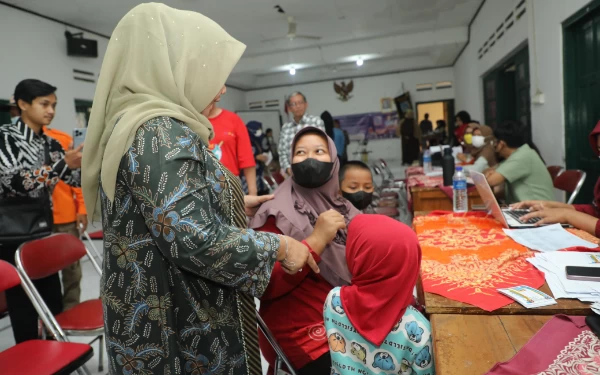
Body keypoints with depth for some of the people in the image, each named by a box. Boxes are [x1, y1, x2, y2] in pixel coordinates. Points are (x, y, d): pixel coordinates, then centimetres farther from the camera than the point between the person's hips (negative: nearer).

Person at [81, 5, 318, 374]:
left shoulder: (141, 126, 9)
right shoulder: (162, 133, -23)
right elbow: (193, 240, -31)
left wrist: (236, 205, 14)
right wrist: (277, 246, -18)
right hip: (178, 331, -9)